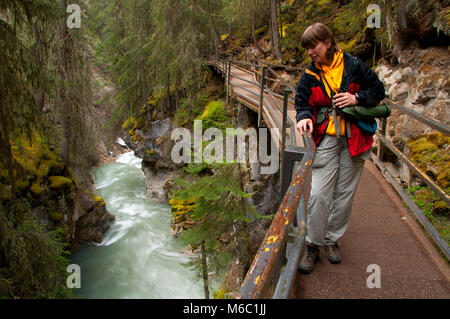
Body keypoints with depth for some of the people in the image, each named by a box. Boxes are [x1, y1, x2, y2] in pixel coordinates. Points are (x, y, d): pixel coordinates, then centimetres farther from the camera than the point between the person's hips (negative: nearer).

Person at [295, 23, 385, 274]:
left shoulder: (353, 65, 0)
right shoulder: (310, 75, 6)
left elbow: (378, 90, 7)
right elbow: (303, 103, 6)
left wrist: (357, 98, -11)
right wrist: (304, 117, -16)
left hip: (354, 138, 0)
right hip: (326, 138, 0)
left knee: (345, 194, 8)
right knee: (319, 194, -8)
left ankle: (332, 239, 26)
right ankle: (313, 245, 8)